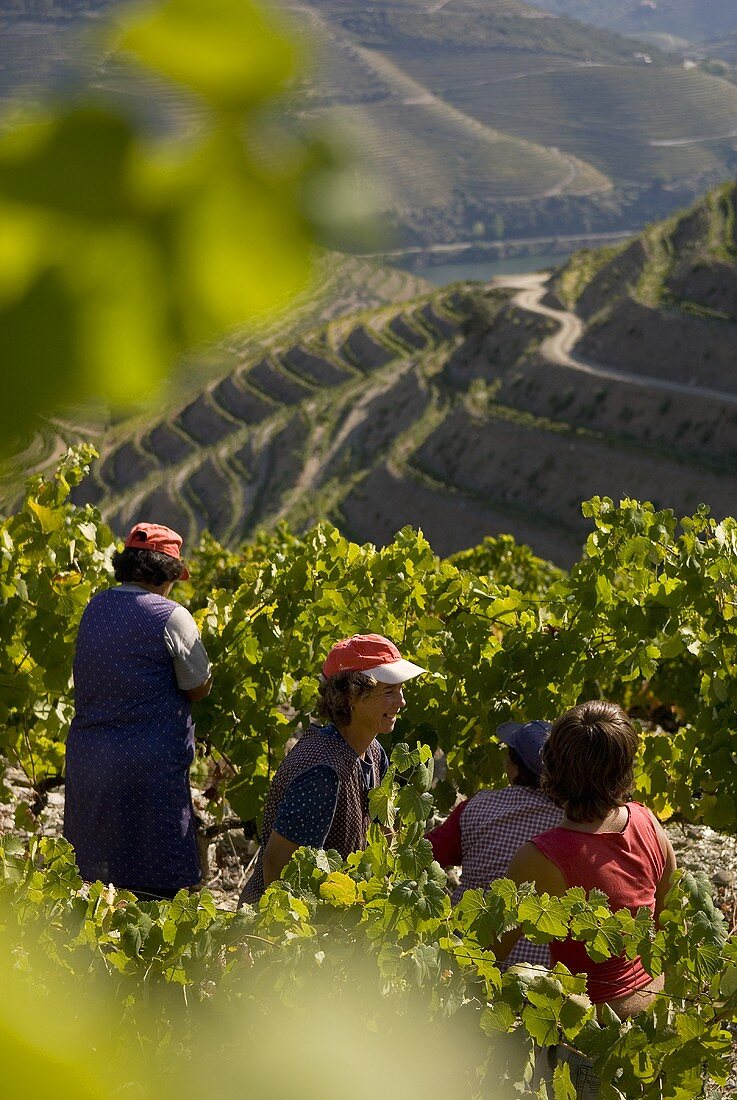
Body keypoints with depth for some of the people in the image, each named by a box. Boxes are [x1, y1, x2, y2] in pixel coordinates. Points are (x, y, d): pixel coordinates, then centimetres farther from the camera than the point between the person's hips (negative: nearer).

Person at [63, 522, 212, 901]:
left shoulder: (94, 608, 8)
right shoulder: (171, 617, -11)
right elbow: (199, 689, -4)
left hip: (87, 755, 6)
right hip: (149, 765, -6)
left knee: (91, 875, 15)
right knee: (154, 883, 2)